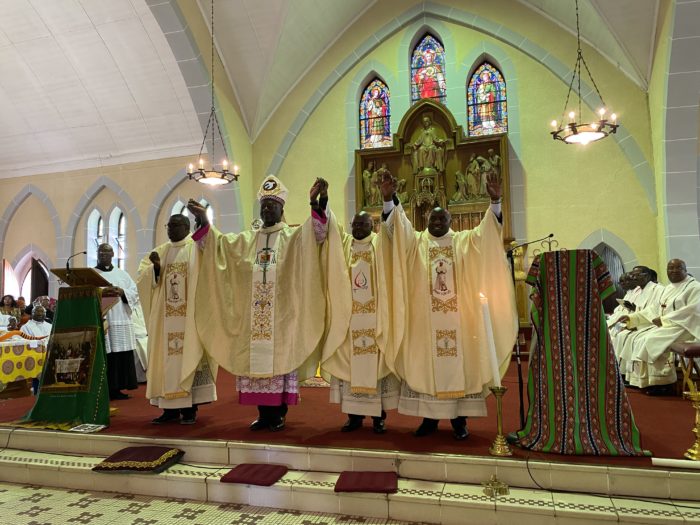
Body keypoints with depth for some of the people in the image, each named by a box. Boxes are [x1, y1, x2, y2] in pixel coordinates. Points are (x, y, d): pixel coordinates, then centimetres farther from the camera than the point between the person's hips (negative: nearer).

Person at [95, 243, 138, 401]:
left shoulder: (122, 274, 16)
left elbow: (135, 293, 8)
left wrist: (121, 292, -10)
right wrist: (101, 293, -21)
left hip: (121, 322, 3)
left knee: (122, 357, 1)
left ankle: (117, 389, 9)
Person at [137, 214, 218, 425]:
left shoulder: (197, 248, 2)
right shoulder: (161, 251, 14)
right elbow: (143, 275, 9)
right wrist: (156, 267, -10)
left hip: (189, 315, -5)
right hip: (166, 316, 5)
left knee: (189, 356, -3)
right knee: (166, 358, 5)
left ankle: (189, 408, 2)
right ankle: (170, 407, 11)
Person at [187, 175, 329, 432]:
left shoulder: (294, 237, 2)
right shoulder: (245, 240, 15)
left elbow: (317, 233, -16)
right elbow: (215, 243, 8)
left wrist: (316, 203, -32)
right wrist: (203, 220, -8)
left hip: (281, 314, -4)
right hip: (253, 316, 4)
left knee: (280, 360, -1)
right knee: (255, 360, 6)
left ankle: (279, 413, 10)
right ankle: (263, 413, 17)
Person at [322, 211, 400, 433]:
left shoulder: (380, 244, 5)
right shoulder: (343, 243, 12)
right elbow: (328, 229, 3)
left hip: (374, 316, -2)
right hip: (349, 315, 3)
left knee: (376, 361, 0)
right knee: (350, 361, 4)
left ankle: (378, 415, 8)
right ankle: (354, 414, 13)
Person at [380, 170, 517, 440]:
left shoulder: (464, 242, 9)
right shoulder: (415, 242, 8)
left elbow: (487, 231, -2)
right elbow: (394, 227, -4)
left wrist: (495, 201, -17)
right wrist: (388, 199, -20)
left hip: (456, 317, 0)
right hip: (425, 318, 0)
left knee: (458, 364, 1)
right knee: (425, 364, 2)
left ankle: (459, 418, 11)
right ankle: (429, 417, 13)